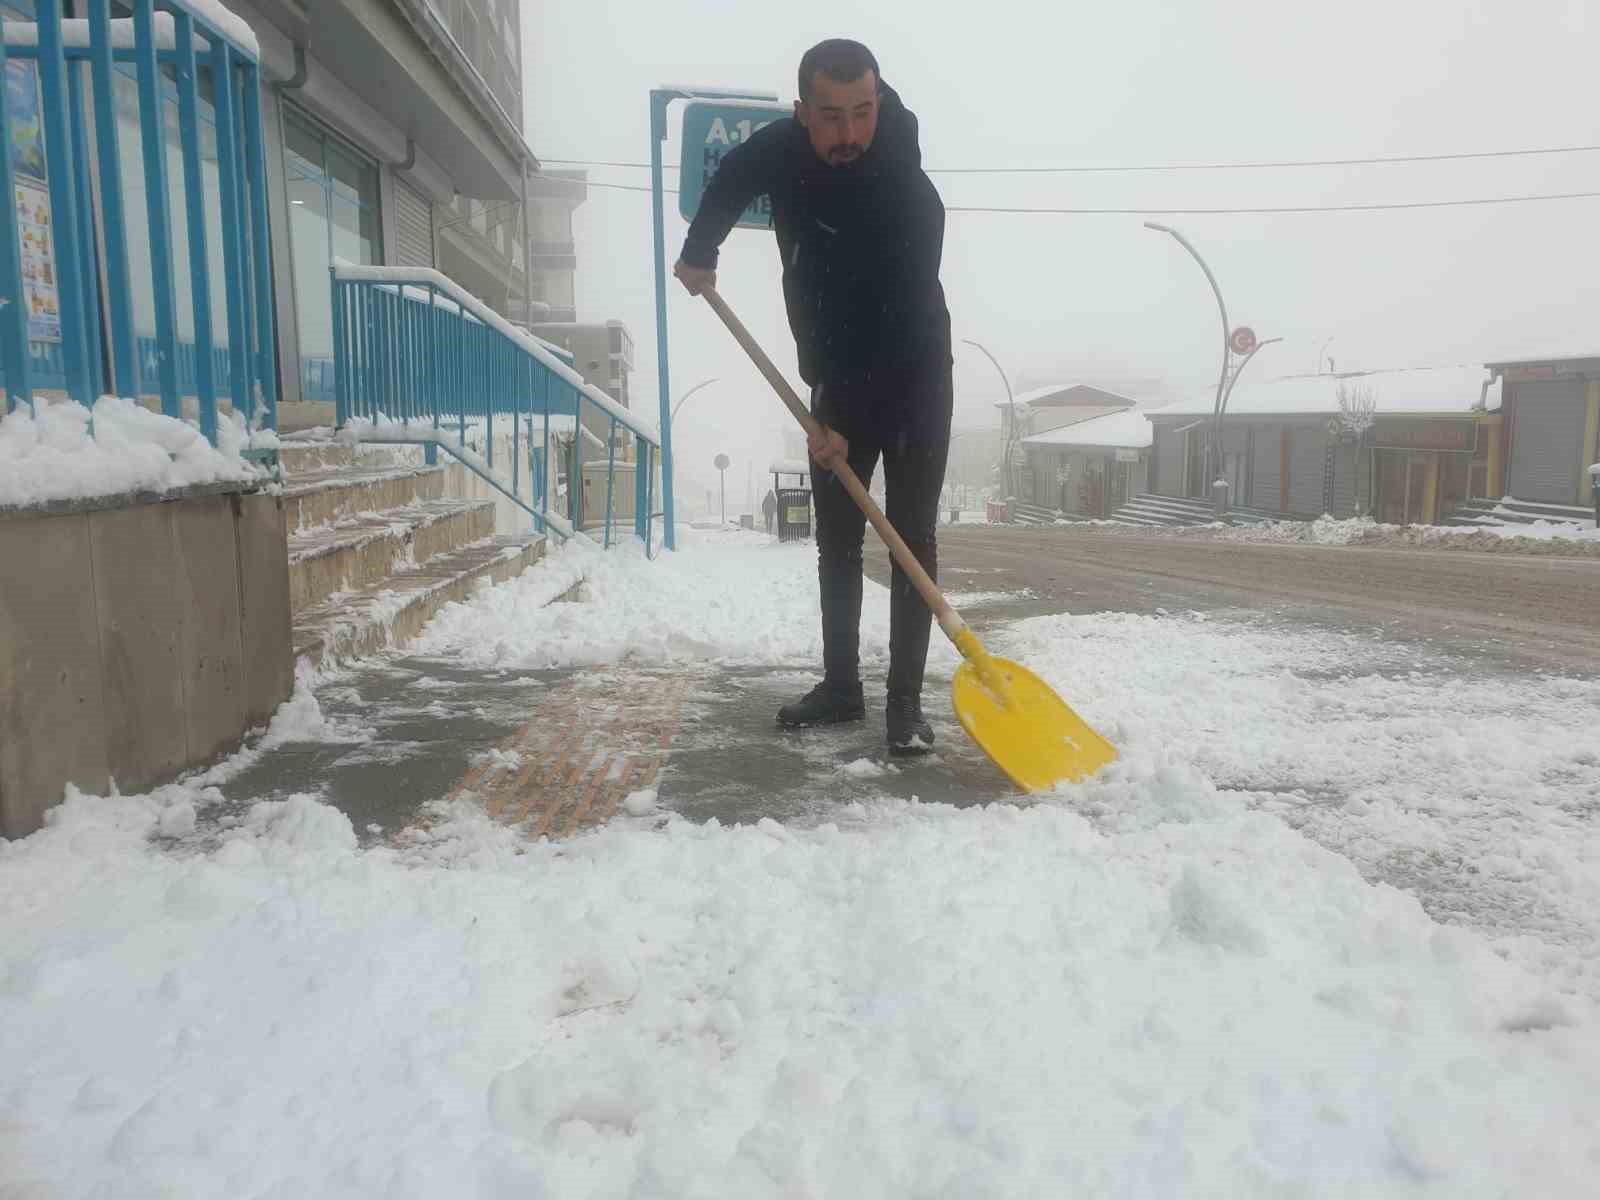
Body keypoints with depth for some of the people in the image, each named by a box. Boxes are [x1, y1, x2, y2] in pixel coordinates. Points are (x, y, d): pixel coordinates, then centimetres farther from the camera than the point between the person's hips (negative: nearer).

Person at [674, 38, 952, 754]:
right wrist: (699, 253, 6)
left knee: (912, 540, -8)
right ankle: (841, 686, 16)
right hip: (836, 383, 6)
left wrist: (848, 422, -28)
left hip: (913, 382, -5)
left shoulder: (912, 196, -28)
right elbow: (733, 179, 15)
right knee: (836, 539, 7)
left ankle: (905, 701, -3)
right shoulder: (783, 147, -10)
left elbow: (904, 327, -30)